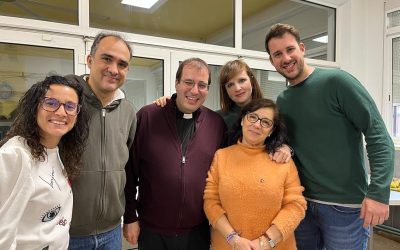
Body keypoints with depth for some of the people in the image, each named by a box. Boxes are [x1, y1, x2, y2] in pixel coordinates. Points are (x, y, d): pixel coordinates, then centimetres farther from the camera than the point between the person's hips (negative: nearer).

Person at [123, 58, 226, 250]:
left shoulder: (217, 124, -3)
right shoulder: (147, 116, -8)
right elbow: (130, 170, -5)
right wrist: (130, 217, -3)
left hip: (198, 231, 2)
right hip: (151, 230, -1)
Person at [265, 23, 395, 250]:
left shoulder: (336, 81, -11)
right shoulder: (282, 101, 6)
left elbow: (378, 134, -14)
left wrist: (379, 191, -21)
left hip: (346, 206, -5)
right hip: (302, 204, 6)